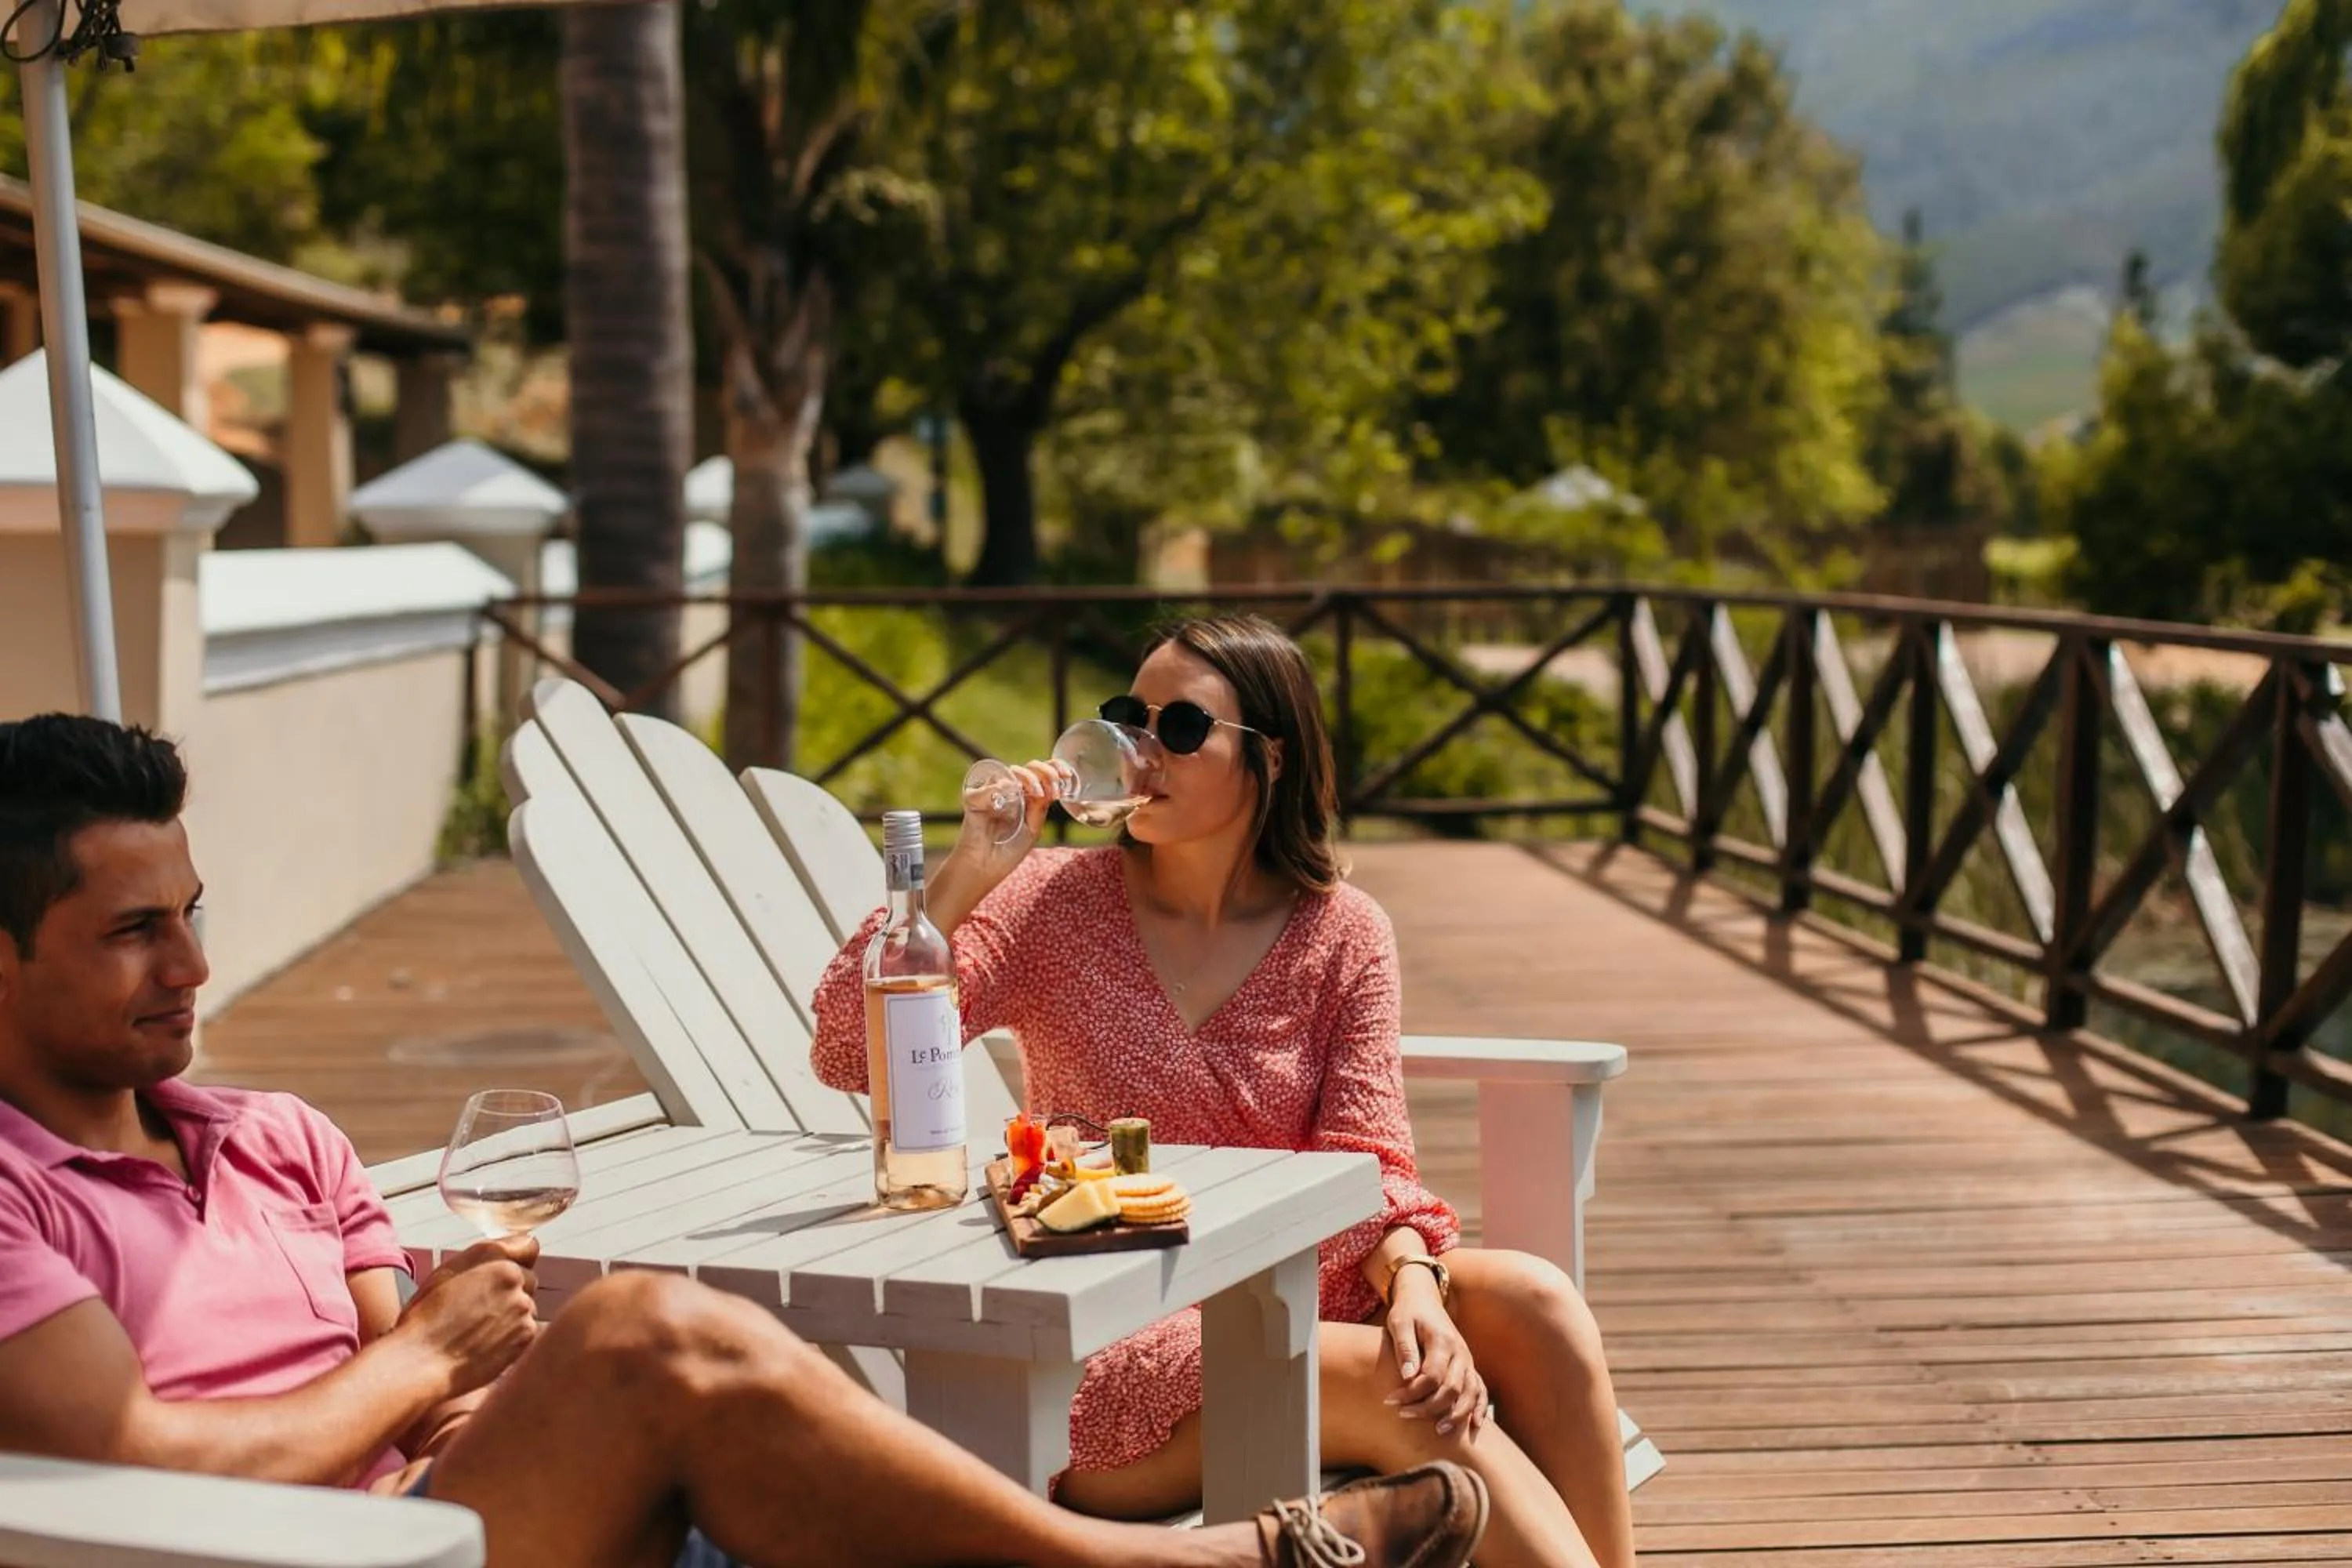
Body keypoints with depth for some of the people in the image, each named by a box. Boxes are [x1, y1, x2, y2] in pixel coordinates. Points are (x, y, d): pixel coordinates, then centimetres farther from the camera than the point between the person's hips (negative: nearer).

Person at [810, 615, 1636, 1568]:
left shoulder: (1342, 933, 3)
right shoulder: (1056, 902, -2)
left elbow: (1367, 1160, -4)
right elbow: (848, 1057, -11)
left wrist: (1413, 1278, -25)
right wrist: (963, 875, -21)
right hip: (1106, 1346, -3)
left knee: (1530, 1299, -22)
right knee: (1398, 1386, -28)